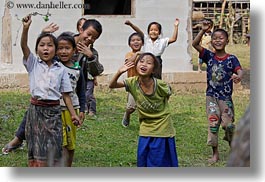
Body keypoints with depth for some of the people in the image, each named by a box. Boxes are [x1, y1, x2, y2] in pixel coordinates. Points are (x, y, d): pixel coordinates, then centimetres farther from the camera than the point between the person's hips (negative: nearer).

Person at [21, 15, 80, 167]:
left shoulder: (61, 69, 4)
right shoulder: (33, 64, 2)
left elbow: (65, 94, 6)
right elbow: (24, 46, -14)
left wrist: (73, 114, 1)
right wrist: (26, 28, -29)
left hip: (54, 110, 1)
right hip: (36, 109, -1)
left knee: (53, 148, 3)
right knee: (36, 148, 2)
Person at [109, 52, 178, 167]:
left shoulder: (161, 85, -21)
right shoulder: (133, 83, -14)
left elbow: (167, 96, -1)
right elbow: (112, 85, -16)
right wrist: (119, 72, -32)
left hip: (162, 131, -3)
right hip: (145, 131, 3)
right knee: (142, 162, 9)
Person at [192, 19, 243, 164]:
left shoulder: (231, 59, -4)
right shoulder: (209, 56, 1)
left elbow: (239, 71, -18)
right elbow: (195, 44, -8)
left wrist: (238, 77, -42)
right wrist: (203, 31, -20)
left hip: (226, 97, -1)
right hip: (211, 96, 2)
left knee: (228, 124, 1)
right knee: (213, 124, 0)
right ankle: (215, 153, 11)